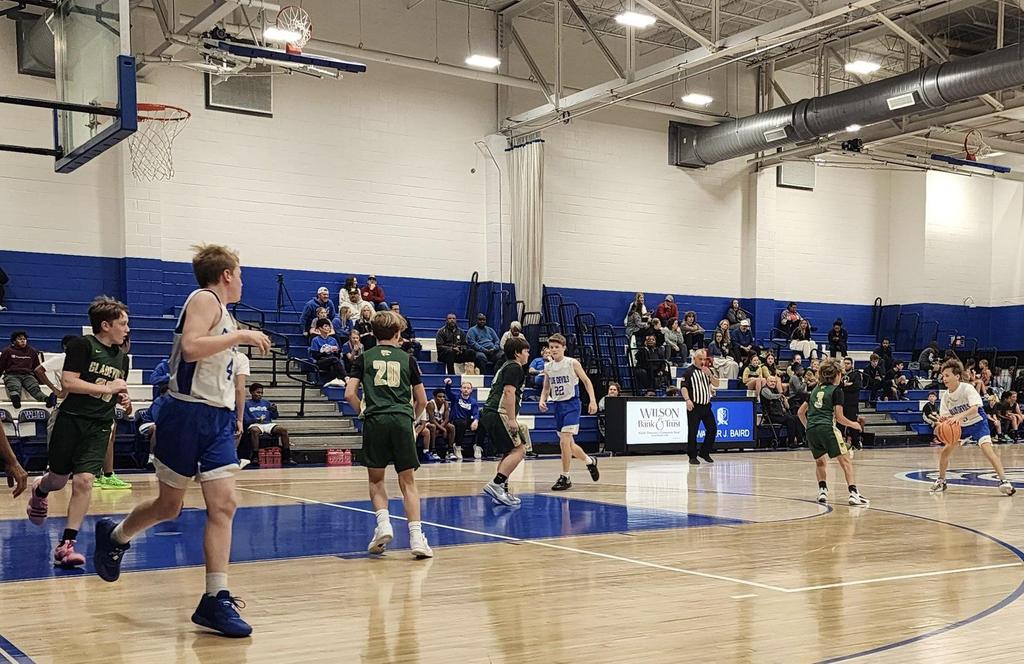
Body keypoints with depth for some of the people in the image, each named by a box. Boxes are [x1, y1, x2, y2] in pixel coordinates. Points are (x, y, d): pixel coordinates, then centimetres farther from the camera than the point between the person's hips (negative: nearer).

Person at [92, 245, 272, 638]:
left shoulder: (222, 310, 19)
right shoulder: (205, 299, -8)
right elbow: (190, 348, -25)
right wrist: (241, 336, -20)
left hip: (218, 417, 8)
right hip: (188, 413, -8)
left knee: (223, 505, -4)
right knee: (169, 506, 7)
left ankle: (216, 601, -3)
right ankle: (113, 537, 37)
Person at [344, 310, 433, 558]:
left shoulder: (364, 358, 12)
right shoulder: (407, 358, 13)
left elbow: (350, 394, 3)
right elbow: (422, 400, 15)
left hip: (375, 422, 0)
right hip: (402, 421, 0)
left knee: (376, 478, 15)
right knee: (408, 480, 2)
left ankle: (383, 523, -5)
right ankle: (416, 535, -8)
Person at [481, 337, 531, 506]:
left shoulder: (505, 367, 26)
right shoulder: (514, 367, -5)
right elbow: (509, 392, -18)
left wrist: (512, 419, 33)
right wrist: (512, 419, -21)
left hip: (489, 414, 11)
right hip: (498, 414, -11)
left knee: (508, 452, 16)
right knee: (519, 449, -12)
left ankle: (502, 491, 13)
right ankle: (495, 484, -21)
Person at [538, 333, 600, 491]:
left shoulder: (572, 363, -8)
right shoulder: (548, 367, 5)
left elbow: (586, 381, -3)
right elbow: (546, 388, 16)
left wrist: (593, 400, -13)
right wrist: (542, 401, -3)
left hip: (571, 404, -6)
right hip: (557, 406, 6)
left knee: (564, 441, -17)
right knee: (568, 444, 13)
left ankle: (565, 478, -9)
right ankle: (590, 461, 39)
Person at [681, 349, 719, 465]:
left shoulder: (708, 370, 14)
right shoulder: (688, 371, -4)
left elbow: (716, 384, 6)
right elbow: (684, 387, -10)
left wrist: (710, 374, -10)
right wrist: (687, 399, -24)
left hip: (706, 405, 6)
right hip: (694, 406, -6)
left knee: (712, 429, 6)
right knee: (692, 432, -3)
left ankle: (705, 453, 22)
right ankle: (692, 456, 5)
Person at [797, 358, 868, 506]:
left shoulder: (816, 390, 21)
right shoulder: (836, 390, 4)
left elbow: (800, 412, 22)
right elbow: (839, 417, -1)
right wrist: (853, 424, 15)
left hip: (811, 431, 6)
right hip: (827, 429, -6)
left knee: (820, 461, 25)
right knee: (846, 460, -1)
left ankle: (822, 491, 13)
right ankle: (853, 493, -13)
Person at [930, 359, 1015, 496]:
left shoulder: (967, 389, -25)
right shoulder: (946, 396, -7)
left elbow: (974, 409, -39)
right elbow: (945, 416, -6)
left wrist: (959, 416, -55)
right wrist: (943, 419, -30)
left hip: (977, 422, -6)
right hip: (961, 426, 6)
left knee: (987, 448, -27)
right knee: (945, 451, 2)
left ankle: (1004, 481, -28)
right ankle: (941, 481, 22)